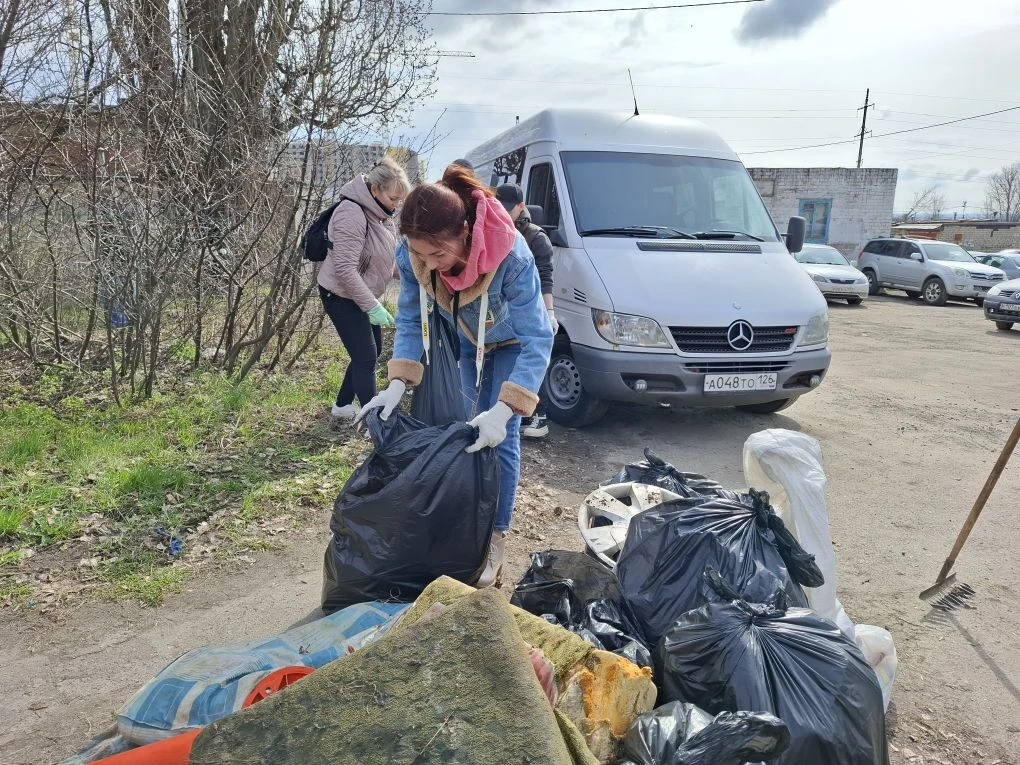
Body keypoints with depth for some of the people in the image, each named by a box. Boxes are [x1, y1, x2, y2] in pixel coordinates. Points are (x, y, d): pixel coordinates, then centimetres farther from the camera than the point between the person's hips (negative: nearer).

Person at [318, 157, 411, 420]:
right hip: (342, 296, -9)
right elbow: (345, 268, -29)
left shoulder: (381, 213, 3)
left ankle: (342, 405, 32)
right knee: (366, 357, -8)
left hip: (365, 295, 9)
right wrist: (372, 306, -29)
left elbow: (387, 255, 15)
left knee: (371, 352, 16)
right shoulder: (352, 213, -26)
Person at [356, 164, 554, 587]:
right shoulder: (410, 256, -30)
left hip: (511, 342, -4)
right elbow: (409, 320, -14)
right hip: (462, 341, 4)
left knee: (500, 439, -8)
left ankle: (495, 539, 6)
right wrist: (397, 383, -28)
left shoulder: (510, 254, -43)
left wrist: (503, 411, -49)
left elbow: (537, 339, -41)